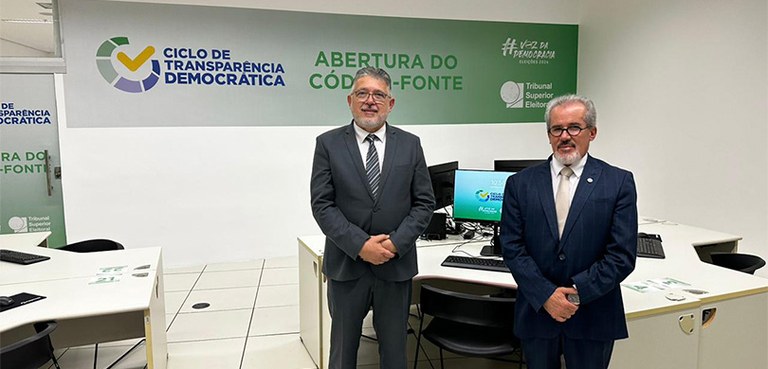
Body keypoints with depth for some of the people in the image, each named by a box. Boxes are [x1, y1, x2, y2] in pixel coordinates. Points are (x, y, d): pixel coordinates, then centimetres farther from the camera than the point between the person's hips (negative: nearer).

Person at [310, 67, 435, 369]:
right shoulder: (328, 143, -1)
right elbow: (322, 205, -7)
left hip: (396, 264, 1)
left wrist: (396, 243, -13)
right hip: (346, 264, -1)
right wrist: (360, 245, -17)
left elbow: (424, 202, 1)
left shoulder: (410, 144, 3)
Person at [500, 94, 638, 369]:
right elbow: (512, 248, -4)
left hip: (593, 317, -1)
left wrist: (577, 292, -14)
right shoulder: (520, 183, 0)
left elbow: (622, 255, -8)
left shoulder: (619, 182, -3)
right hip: (537, 312, 1)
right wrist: (546, 295, -14)